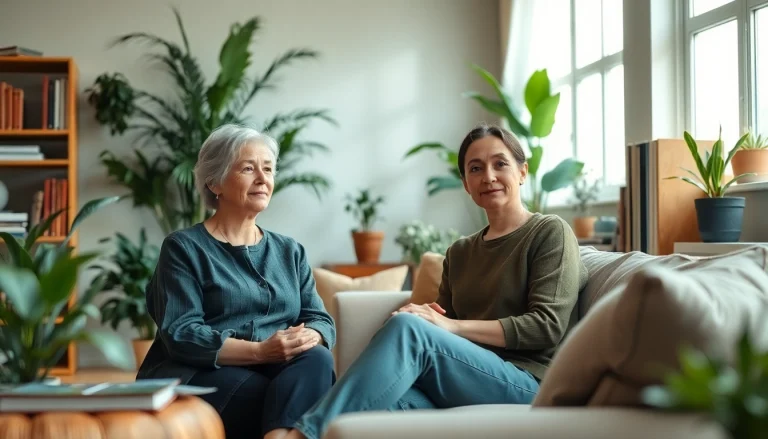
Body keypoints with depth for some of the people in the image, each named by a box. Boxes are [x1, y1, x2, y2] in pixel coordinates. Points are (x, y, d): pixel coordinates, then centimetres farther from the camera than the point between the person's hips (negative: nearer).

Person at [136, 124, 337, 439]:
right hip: (198, 377, -5)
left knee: (317, 360, -31)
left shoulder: (290, 252, 20)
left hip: (280, 372, 5)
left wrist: (306, 338, -16)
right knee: (295, 399, -34)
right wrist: (260, 350, -23)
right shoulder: (184, 248, 2)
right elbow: (180, 334, -10)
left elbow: (321, 320, 10)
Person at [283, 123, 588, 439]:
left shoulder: (550, 233, 6)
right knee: (384, 403, -32)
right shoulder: (459, 253, 24)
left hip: (529, 383, -4)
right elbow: (441, 332, 17)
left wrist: (453, 326, -15)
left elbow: (547, 325, -6)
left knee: (407, 327, -29)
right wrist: (424, 315, -8)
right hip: (465, 386, 5)